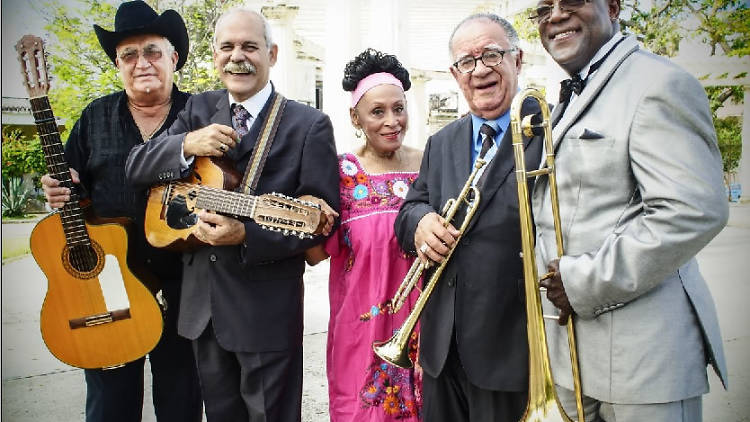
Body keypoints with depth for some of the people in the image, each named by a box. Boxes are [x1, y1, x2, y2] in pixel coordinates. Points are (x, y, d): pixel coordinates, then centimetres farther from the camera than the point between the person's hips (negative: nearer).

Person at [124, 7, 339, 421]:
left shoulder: (309, 125, -9)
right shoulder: (198, 110, 7)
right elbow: (136, 167, 3)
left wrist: (246, 235, -25)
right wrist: (186, 145, -16)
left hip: (266, 307, -5)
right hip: (201, 301, 6)